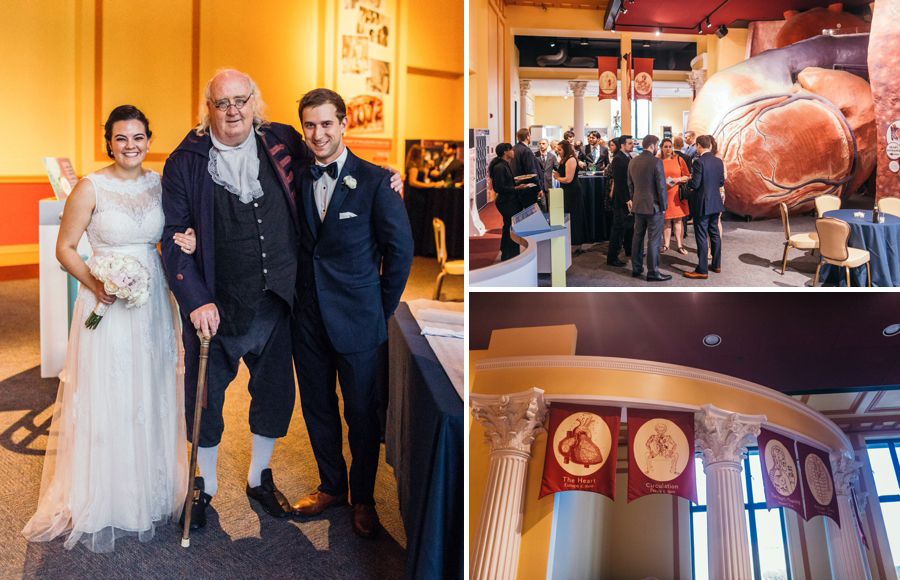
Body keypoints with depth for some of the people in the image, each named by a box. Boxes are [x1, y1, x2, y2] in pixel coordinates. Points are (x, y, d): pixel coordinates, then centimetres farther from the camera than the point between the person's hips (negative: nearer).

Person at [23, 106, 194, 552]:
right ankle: (101, 505, 20)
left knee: (152, 396, 13)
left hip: (152, 301, 4)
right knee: (106, 401, 2)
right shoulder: (90, 188, -8)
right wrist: (94, 283, -19)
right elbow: (64, 248, -4)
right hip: (107, 304, -4)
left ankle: (151, 493, 30)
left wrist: (187, 242, -8)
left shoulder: (158, 183, 4)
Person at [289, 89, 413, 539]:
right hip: (308, 319, 4)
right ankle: (331, 486, 36)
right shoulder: (297, 180, 2)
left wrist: (383, 309, -1)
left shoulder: (375, 180, -8)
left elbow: (400, 248, -4)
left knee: (362, 413, 8)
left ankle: (363, 499, 28)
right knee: (317, 408, 16)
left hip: (357, 320, -3)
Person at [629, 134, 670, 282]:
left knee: (637, 237, 14)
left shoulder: (633, 162, 6)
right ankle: (653, 273, 3)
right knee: (653, 240, -2)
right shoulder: (656, 162, -15)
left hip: (638, 205, 7)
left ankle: (636, 268, 22)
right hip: (653, 206, -7)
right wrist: (663, 206, -5)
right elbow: (661, 186, -14)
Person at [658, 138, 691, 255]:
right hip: (663, 194, 0)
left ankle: (679, 245, 6)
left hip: (677, 194, 0)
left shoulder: (679, 160, 6)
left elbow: (687, 177, 6)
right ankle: (666, 244, 13)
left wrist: (678, 179, -11)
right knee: (666, 220, 3)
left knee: (678, 220, 0)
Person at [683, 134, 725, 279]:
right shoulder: (719, 161, 4)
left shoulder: (699, 162, -17)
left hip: (702, 205, -7)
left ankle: (702, 270, 0)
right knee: (714, 234, 17)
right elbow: (721, 182, 11)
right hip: (715, 203, 7)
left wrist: (689, 180, 1)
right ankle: (716, 265, 26)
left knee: (702, 237, -3)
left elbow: (695, 184, -19)